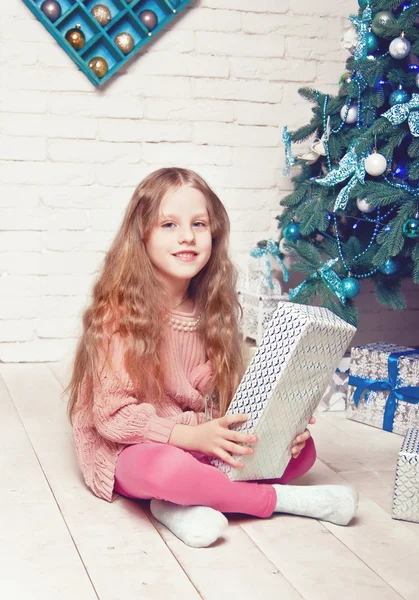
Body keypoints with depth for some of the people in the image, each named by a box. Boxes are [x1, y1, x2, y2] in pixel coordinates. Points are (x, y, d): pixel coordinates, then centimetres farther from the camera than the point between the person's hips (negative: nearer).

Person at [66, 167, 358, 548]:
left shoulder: (216, 309, 3)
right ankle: (279, 498, -16)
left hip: (206, 445, 6)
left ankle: (181, 502, -19)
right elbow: (113, 414, -18)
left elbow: (232, 397, 4)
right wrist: (192, 435, -29)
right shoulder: (119, 313, -16)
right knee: (164, 467, -39)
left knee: (302, 448, -9)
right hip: (131, 451, -6)